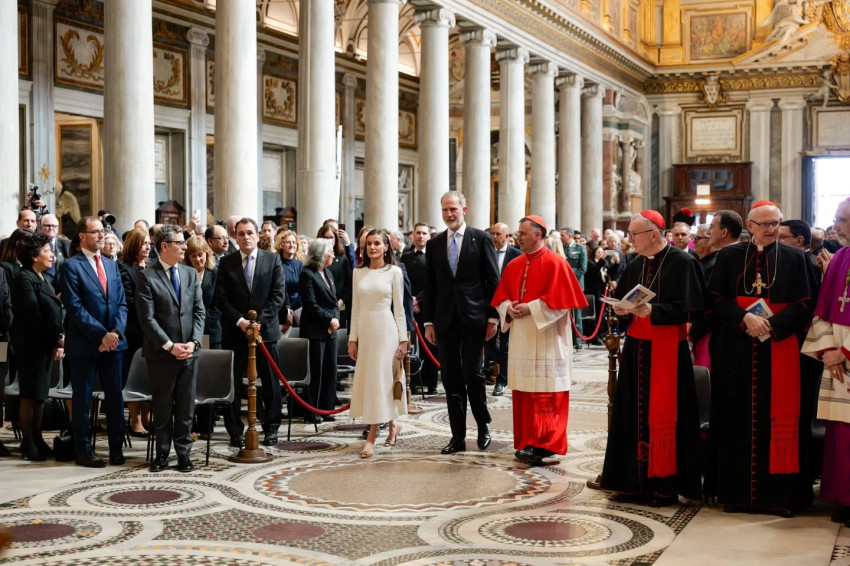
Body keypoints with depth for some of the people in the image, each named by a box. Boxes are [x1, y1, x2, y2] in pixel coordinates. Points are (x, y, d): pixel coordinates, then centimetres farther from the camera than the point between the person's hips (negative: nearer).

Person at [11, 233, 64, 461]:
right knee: (30, 395, -1)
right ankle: (27, 445, 6)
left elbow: (53, 313, 11)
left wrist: (58, 342, 0)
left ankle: (37, 441, 18)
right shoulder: (24, 279, -12)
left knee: (40, 395, 11)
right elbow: (33, 316, -18)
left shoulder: (43, 279, 15)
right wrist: (58, 337, -13)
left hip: (47, 345, 8)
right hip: (32, 345, -8)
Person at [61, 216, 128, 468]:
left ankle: (116, 448, 16)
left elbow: (121, 303, 10)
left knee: (115, 396, 7)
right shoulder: (72, 266, -5)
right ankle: (84, 450, 13)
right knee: (82, 398, 4)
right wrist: (101, 335, -16)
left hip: (113, 341, 5)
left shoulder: (111, 265, 14)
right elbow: (75, 307, -12)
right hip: (84, 343, -5)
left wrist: (116, 332, -7)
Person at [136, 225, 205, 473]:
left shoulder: (191, 273, 10)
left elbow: (199, 311, 7)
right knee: (162, 406, 6)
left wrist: (193, 342, -6)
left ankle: (183, 452, 15)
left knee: (186, 406, 7)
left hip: (189, 351, 4)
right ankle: (162, 453, 18)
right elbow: (147, 318, -10)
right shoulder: (148, 277, -5)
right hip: (161, 353, -4)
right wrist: (170, 346, -15)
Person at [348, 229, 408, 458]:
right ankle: (392, 424, 24)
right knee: (366, 379, 6)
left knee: (379, 378, -6)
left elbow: (399, 308, -1)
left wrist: (403, 339, -4)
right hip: (365, 330, 5)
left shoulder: (394, 272, -1)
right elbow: (356, 308, 11)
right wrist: (352, 338, 7)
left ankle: (371, 437, -6)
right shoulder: (358, 272, 9)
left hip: (386, 330, -4)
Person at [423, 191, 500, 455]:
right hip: (445, 320, 4)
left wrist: (493, 317, -5)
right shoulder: (434, 244, 10)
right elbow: (430, 286, 11)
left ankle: (483, 424, 21)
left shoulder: (481, 238, 0)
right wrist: (429, 321, 7)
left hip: (473, 318, -3)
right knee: (451, 379, 5)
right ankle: (458, 436, 11)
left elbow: (493, 280, -1)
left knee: (472, 373, -2)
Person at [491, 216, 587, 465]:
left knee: (545, 394, -6)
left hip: (546, 340, -7)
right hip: (521, 339, 7)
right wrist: (509, 309, -7)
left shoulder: (555, 264, -8)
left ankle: (543, 445, -5)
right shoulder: (513, 266, 12)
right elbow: (501, 297, 14)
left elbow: (559, 300, -15)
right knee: (523, 392, 8)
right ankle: (528, 441, 16)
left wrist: (530, 308, -19)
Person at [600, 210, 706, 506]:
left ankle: (665, 484, 5)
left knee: (662, 416, -4)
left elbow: (688, 307, -14)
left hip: (667, 349, -6)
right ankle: (637, 480, 14)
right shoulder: (635, 265, 12)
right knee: (635, 413, 6)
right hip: (637, 348, 6)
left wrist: (652, 311, -24)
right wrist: (622, 310, -6)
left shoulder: (682, 262, -8)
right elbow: (621, 299, 16)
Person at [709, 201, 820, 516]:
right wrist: (745, 318, -16)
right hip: (739, 349, 1)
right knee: (740, 419, 3)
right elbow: (718, 300, 2)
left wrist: (773, 324, -15)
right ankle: (738, 490, 11)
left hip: (781, 348, -1)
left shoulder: (795, 259, 4)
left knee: (779, 420, -1)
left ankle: (779, 493, 6)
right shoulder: (729, 257, 7)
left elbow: (806, 304, -1)